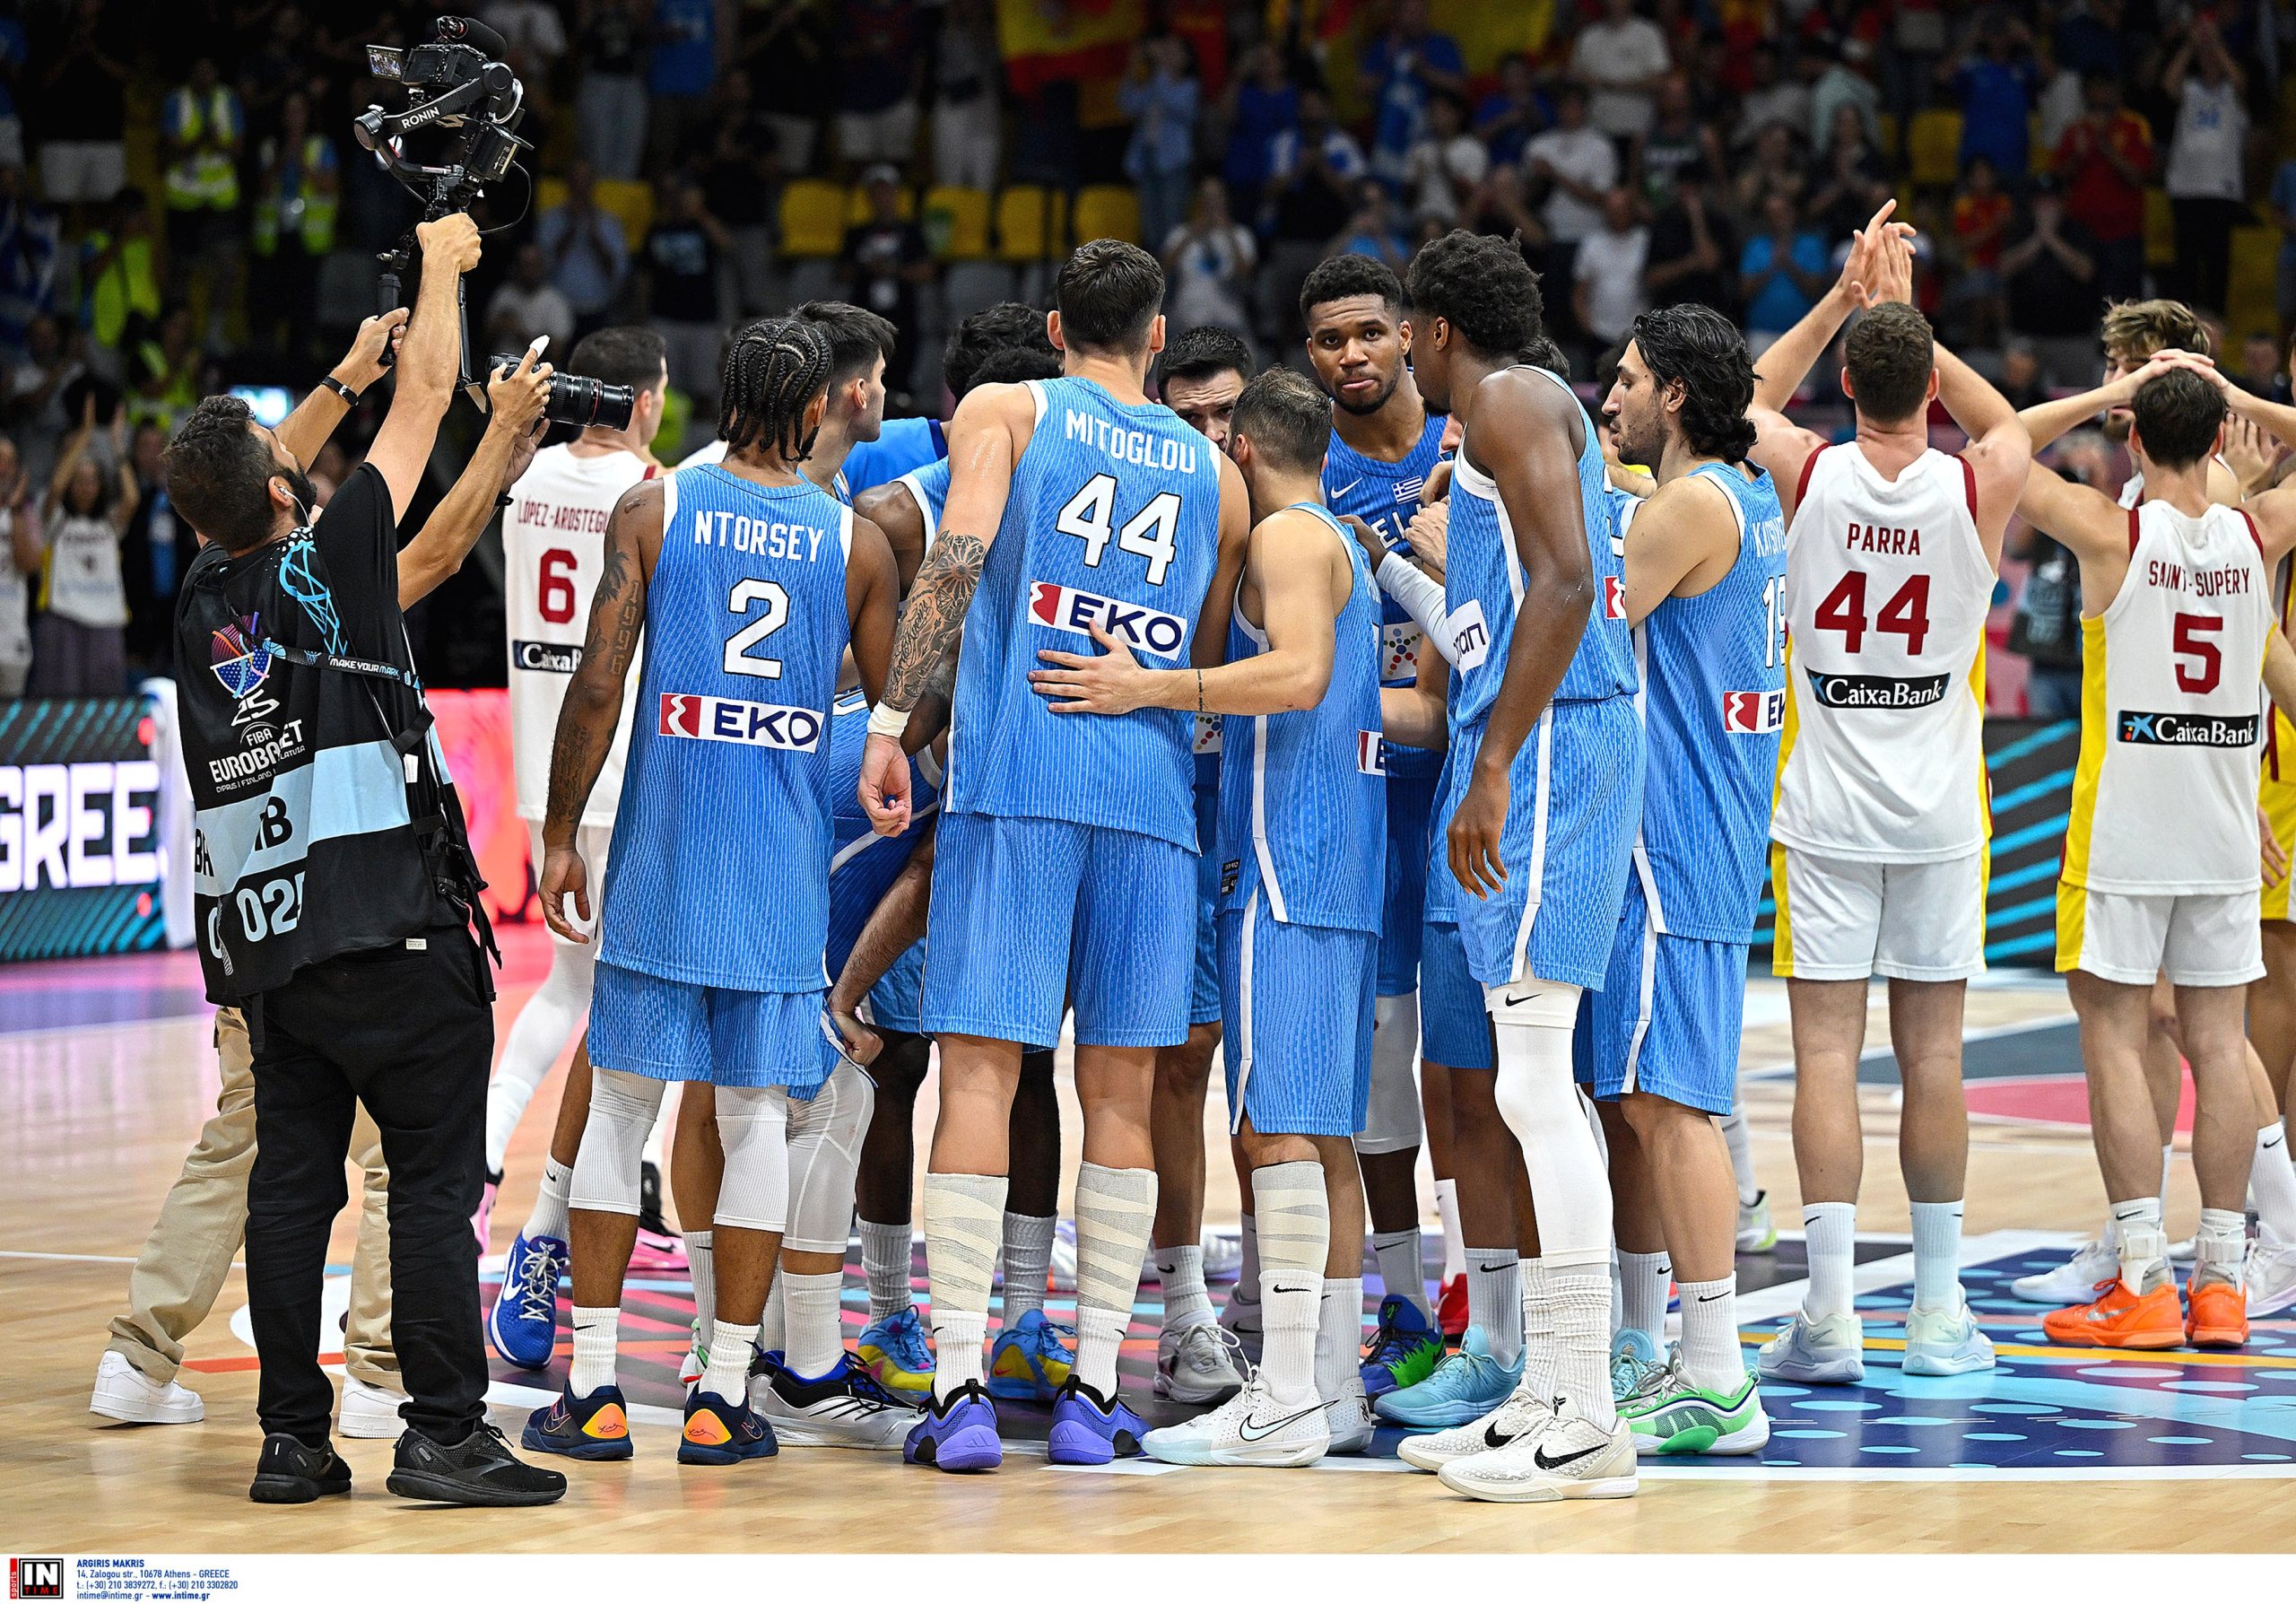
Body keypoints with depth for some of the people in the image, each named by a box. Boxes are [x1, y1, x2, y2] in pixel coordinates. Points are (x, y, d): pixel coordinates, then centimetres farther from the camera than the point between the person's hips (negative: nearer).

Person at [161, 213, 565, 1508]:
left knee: (291, 1182, 7)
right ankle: (444, 1433, -5)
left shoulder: (203, 602, 7)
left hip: (265, 939, 6)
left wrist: (347, 374, 38)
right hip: (392, 927, -6)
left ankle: (291, 1437, 7)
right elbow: (426, 402, 0)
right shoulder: (330, 566, -9)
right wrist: (445, 263, 15)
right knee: (435, 1180, -2)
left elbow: (255, 498, 28)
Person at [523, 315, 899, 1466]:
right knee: (755, 1121, 4)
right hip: (785, 859, 0)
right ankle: (722, 1399, 4)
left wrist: (558, 834, 2)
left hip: (661, 852, 0)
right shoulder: (856, 542, 3)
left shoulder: (651, 509, -1)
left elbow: (598, 684, -6)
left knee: (620, 1105, 7)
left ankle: (592, 1392, 6)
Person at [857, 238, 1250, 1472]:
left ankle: (960, 1386, -10)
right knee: (1120, 1090, 7)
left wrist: (892, 722, -10)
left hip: (1015, 770, -2)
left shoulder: (1003, 411, 8)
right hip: (1153, 789, 2)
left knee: (979, 1069, -3)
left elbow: (958, 552, -8)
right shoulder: (1214, 473, 18)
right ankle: (1094, 1391, 5)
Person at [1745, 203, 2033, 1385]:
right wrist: (1904, 315, 15)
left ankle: (1829, 1312, -8)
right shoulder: (1977, 490, -7)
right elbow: (2008, 424, 19)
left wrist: (1845, 299, 15)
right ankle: (1938, 1309, 12)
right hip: (1939, 814, 1)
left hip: (1826, 811, -1)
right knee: (1932, 1052, 6)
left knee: (1827, 1052, -2)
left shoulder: (1808, 475, -8)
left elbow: (1751, 399, 16)